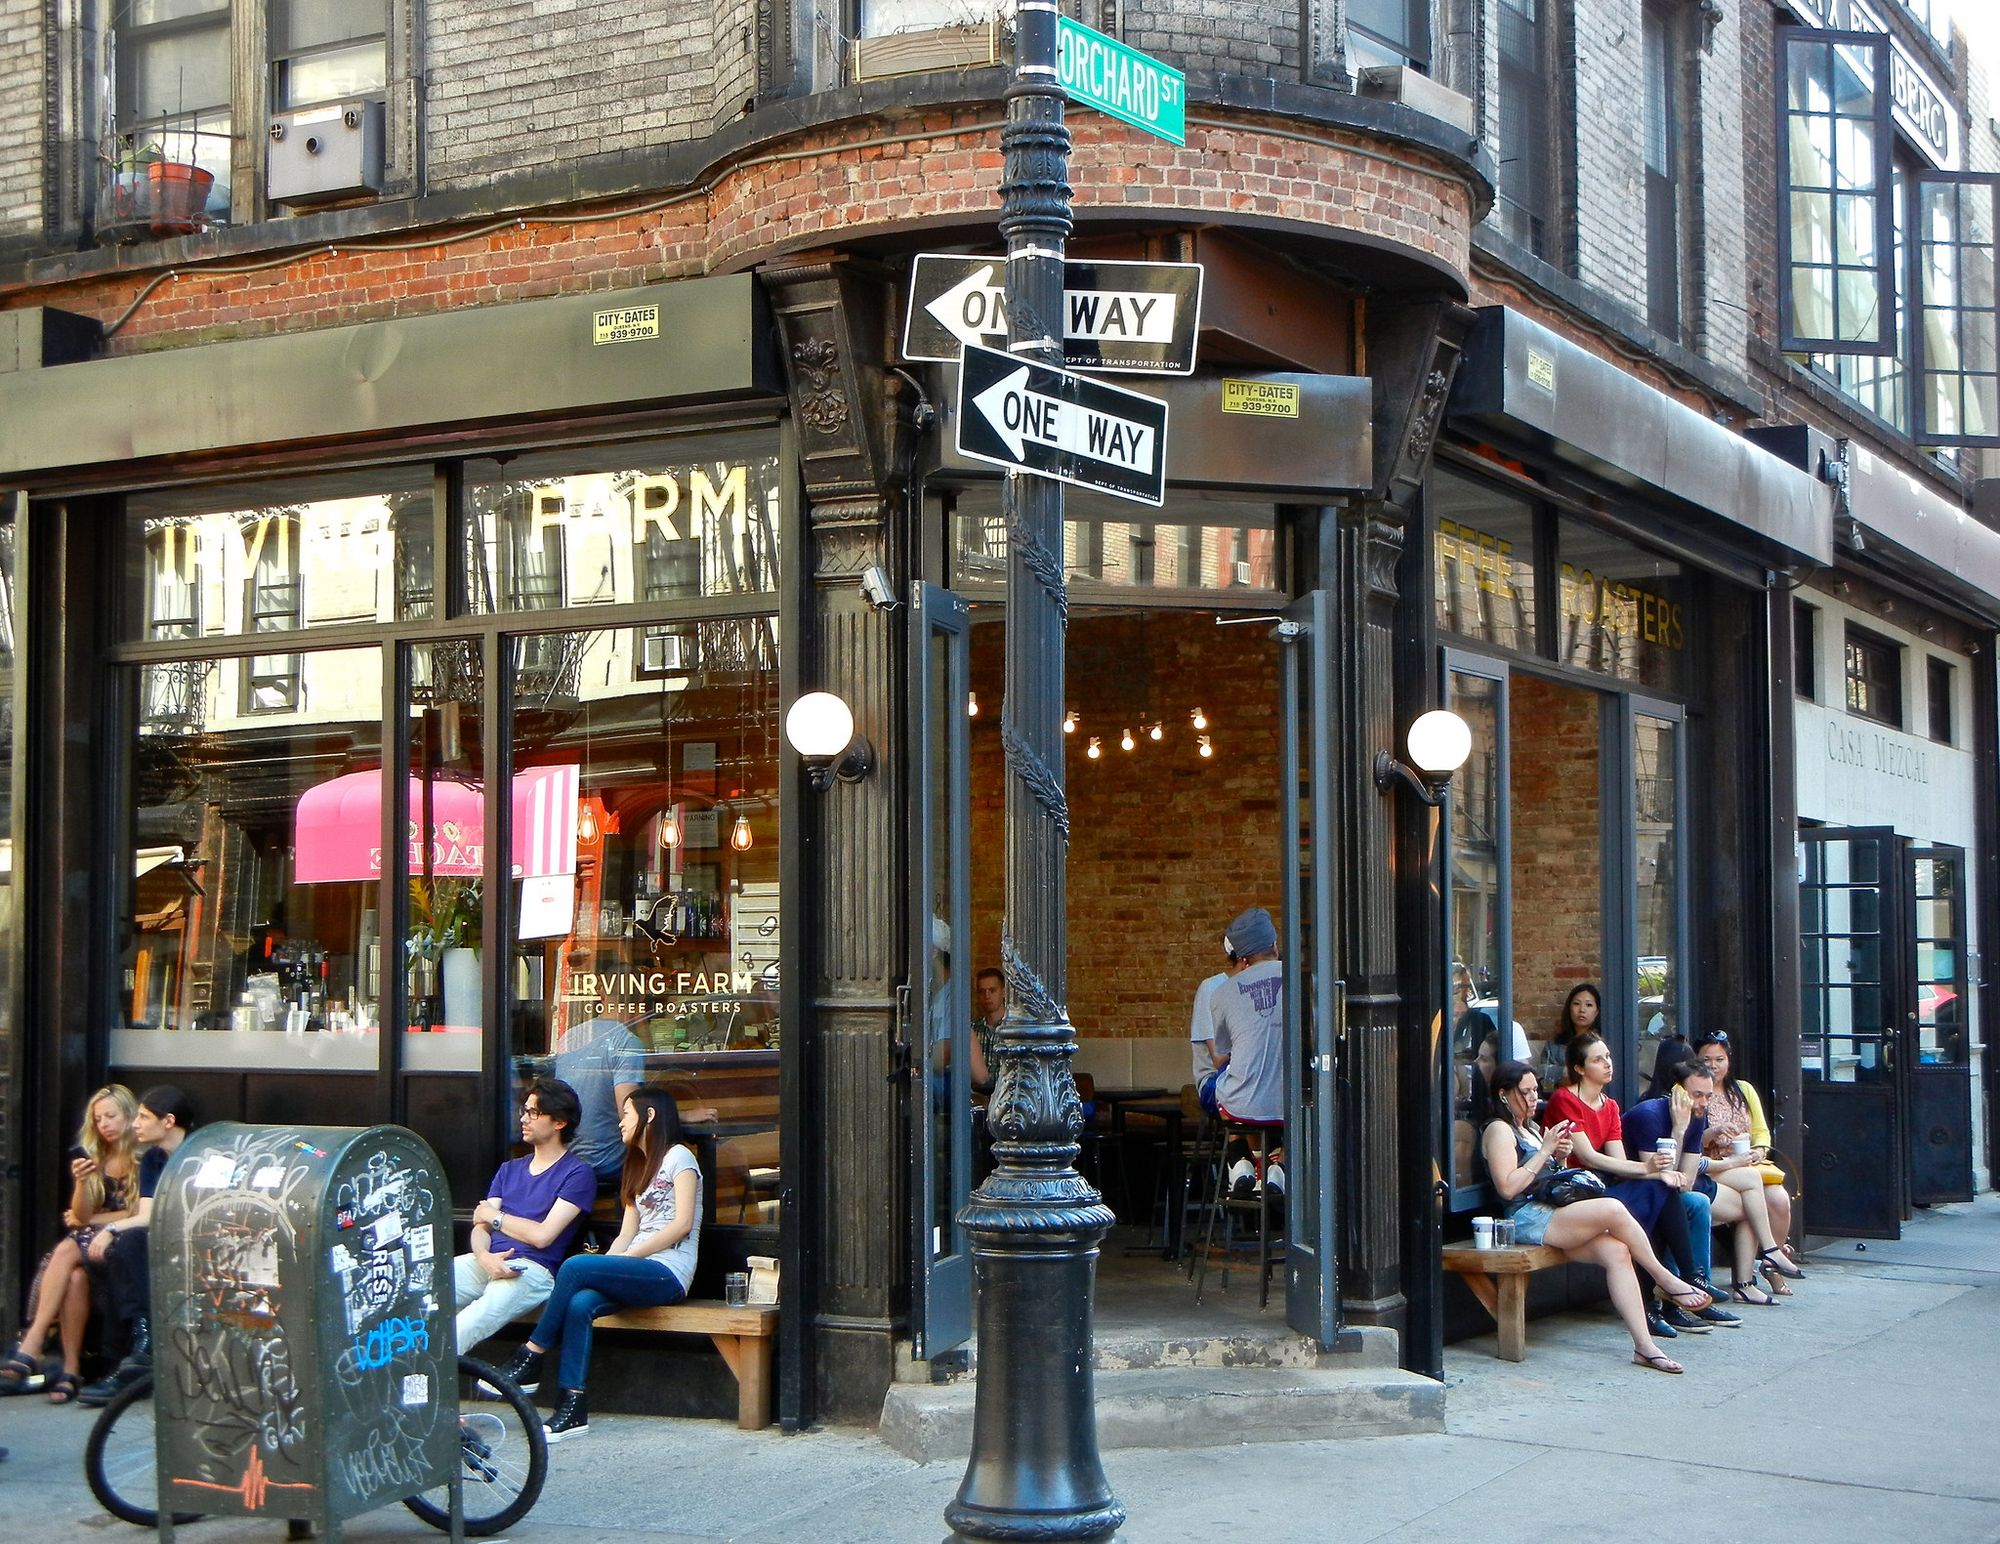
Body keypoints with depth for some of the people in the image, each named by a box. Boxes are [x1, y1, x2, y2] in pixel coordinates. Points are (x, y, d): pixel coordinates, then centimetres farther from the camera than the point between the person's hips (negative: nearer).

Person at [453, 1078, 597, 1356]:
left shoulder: (578, 1173, 4)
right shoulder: (510, 1169, 27)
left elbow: (542, 1235, -7)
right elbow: (480, 1226, 16)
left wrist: (492, 1215, 9)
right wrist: (484, 1257, -10)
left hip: (532, 1269, -6)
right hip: (485, 1262, 6)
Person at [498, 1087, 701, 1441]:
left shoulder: (678, 1158, 2)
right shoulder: (638, 1167, 28)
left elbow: (682, 1224, -11)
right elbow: (628, 1234, 18)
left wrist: (617, 1261, -14)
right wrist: (604, 1267, -2)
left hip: (669, 1272, -7)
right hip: (640, 1272, 7)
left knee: (575, 1267, -26)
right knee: (580, 1303, -24)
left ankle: (529, 1361, -18)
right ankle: (572, 1408, -29)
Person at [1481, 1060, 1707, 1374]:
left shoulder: (1530, 1128, 27)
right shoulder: (1499, 1130, -2)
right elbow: (1508, 1188, -14)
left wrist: (1561, 1157, 8)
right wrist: (1545, 1151, -11)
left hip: (1549, 1212, 9)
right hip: (1527, 1219, -9)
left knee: (1617, 1251, -18)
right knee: (1613, 1209, -26)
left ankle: (1645, 1346, -23)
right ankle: (1667, 1280, -9)